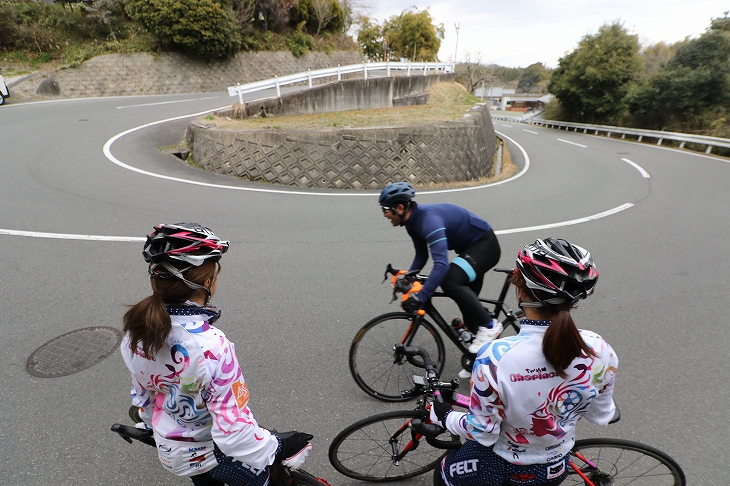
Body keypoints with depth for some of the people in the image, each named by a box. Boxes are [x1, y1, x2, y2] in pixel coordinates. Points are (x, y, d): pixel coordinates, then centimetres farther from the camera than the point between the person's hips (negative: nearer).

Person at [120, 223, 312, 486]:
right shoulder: (211, 347, -38)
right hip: (212, 453, -6)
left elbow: (143, 393, 1)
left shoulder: (136, 330, -17)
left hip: (169, 450, 6)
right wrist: (279, 448, -18)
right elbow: (234, 429, -33)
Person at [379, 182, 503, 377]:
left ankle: (489, 325, -12)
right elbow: (421, 256, 9)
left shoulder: (429, 219, -33)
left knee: (450, 282, -30)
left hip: (485, 244, -9)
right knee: (467, 301, 12)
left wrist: (420, 297, -45)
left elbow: (441, 265, -42)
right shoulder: (413, 221, -4)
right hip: (470, 247, 10)